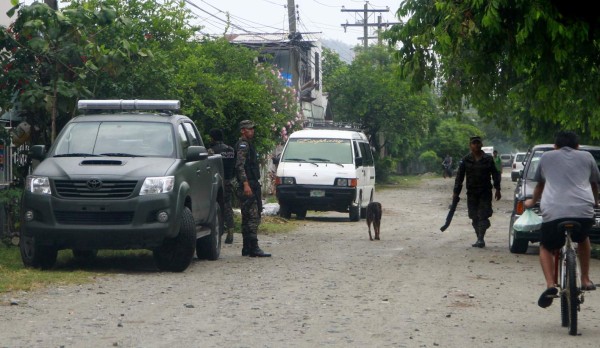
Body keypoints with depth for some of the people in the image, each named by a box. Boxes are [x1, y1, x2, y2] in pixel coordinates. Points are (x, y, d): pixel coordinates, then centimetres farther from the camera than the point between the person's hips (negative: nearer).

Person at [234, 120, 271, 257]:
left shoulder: (248, 144, 21)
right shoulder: (243, 145, -10)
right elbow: (240, 166, -21)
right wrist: (245, 184, -28)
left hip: (252, 185, 11)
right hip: (247, 186, -11)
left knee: (248, 218, 12)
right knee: (252, 216, -14)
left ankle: (247, 248, 16)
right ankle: (253, 248, -17)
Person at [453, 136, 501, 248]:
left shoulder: (488, 159, 0)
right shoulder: (465, 160, 2)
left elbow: (495, 174, 6)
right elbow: (459, 176, 3)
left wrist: (497, 189, 1)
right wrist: (456, 192, -1)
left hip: (485, 192, -2)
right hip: (471, 193, 2)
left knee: (483, 216, -9)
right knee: (474, 217, 5)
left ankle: (481, 239, -11)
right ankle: (479, 239, 14)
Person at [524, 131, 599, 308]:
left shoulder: (547, 157, 21)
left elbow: (539, 185, 34)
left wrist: (532, 202, 53)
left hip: (553, 212, -1)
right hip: (584, 212, 1)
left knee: (546, 248, 20)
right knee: (583, 239, 34)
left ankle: (550, 285, -4)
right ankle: (585, 280, 28)